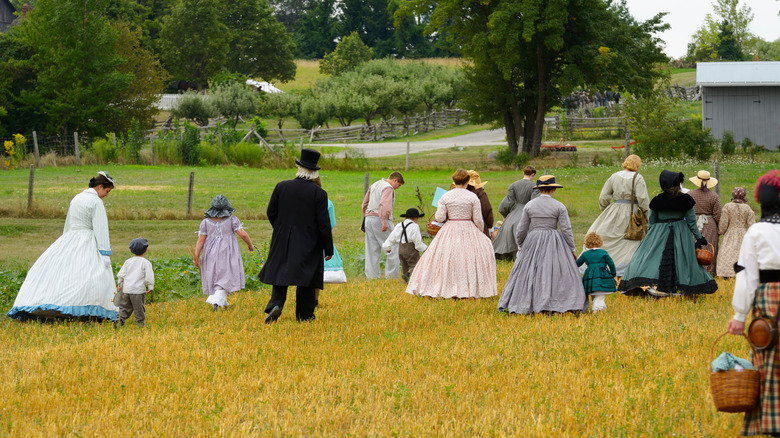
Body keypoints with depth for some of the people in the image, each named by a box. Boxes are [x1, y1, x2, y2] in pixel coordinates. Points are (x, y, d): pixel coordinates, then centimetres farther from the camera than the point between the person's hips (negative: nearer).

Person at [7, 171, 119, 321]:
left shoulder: (76, 198, 16)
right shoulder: (96, 202, -8)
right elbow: (100, 229, -13)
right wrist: (105, 254, -14)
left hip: (69, 241, 8)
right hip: (87, 244, -8)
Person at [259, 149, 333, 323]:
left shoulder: (281, 187, -4)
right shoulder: (319, 193, -11)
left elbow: (270, 212, 4)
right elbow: (324, 224, -10)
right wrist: (328, 250, -1)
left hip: (283, 240, 2)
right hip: (308, 244, -2)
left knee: (280, 275, 8)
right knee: (306, 279, 9)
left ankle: (276, 304, -15)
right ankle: (304, 314, 14)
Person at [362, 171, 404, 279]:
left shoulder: (374, 185, 20)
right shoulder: (388, 188, -9)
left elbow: (365, 203, 25)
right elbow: (384, 204, -23)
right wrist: (384, 221, -28)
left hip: (369, 219, 9)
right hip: (379, 219, -9)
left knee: (372, 251, 8)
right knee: (392, 249, -3)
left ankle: (372, 276, 6)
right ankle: (391, 276, -5)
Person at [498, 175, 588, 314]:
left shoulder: (529, 205, 2)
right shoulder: (559, 207, -5)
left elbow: (521, 229, 6)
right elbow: (566, 230, -6)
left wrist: (520, 246, 21)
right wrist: (572, 249, 3)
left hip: (533, 241, 3)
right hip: (553, 244, -2)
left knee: (528, 273, 8)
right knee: (558, 273, 1)